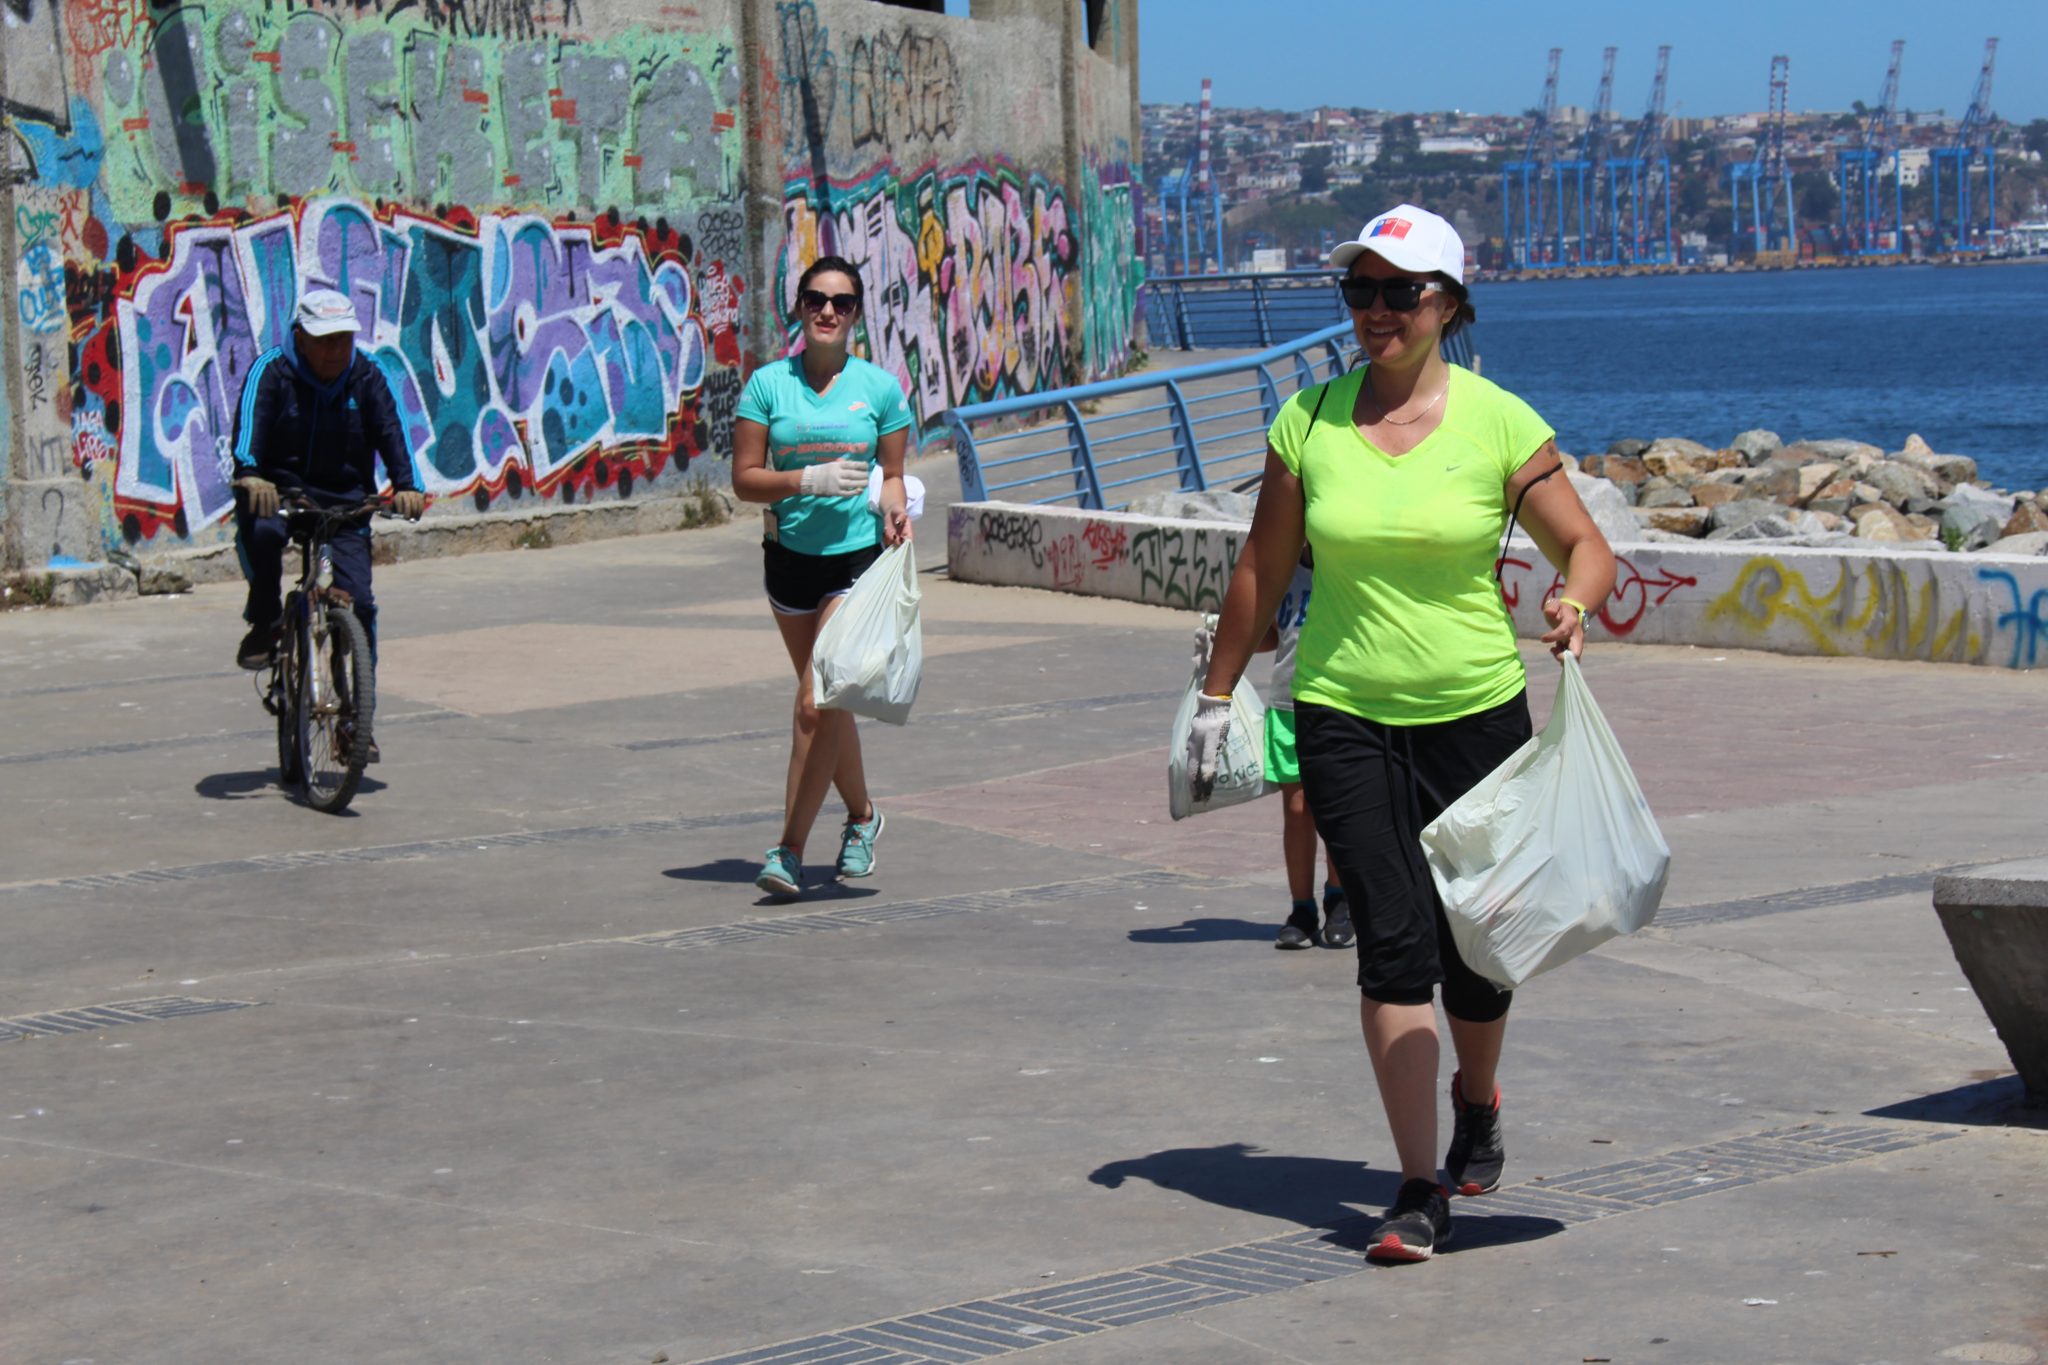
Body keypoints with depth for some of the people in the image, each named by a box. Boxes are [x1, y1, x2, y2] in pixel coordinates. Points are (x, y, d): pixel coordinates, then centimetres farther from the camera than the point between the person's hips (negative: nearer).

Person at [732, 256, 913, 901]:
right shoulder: (768, 384, 0)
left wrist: (893, 511, -14)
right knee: (827, 701, 16)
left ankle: (790, 849, -8)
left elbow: (892, 474, 7)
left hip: (857, 557, -3)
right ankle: (862, 815, 39)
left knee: (818, 704, -13)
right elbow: (745, 478, -3)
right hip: (790, 555, 3)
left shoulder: (879, 387, 0)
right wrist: (810, 479, -17)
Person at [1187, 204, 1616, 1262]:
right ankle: (1420, 1192, -4)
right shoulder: (1309, 420, 1)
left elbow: (1587, 547, 1)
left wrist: (1572, 603, -21)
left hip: (1476, 710, 0)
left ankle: (1476, 1101, 41)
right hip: (1344, 715, 1)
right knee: (1394, 944, -9)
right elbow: (1263, 570, 11)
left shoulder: (1499, 422, -4)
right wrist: (1216, 696, 14)